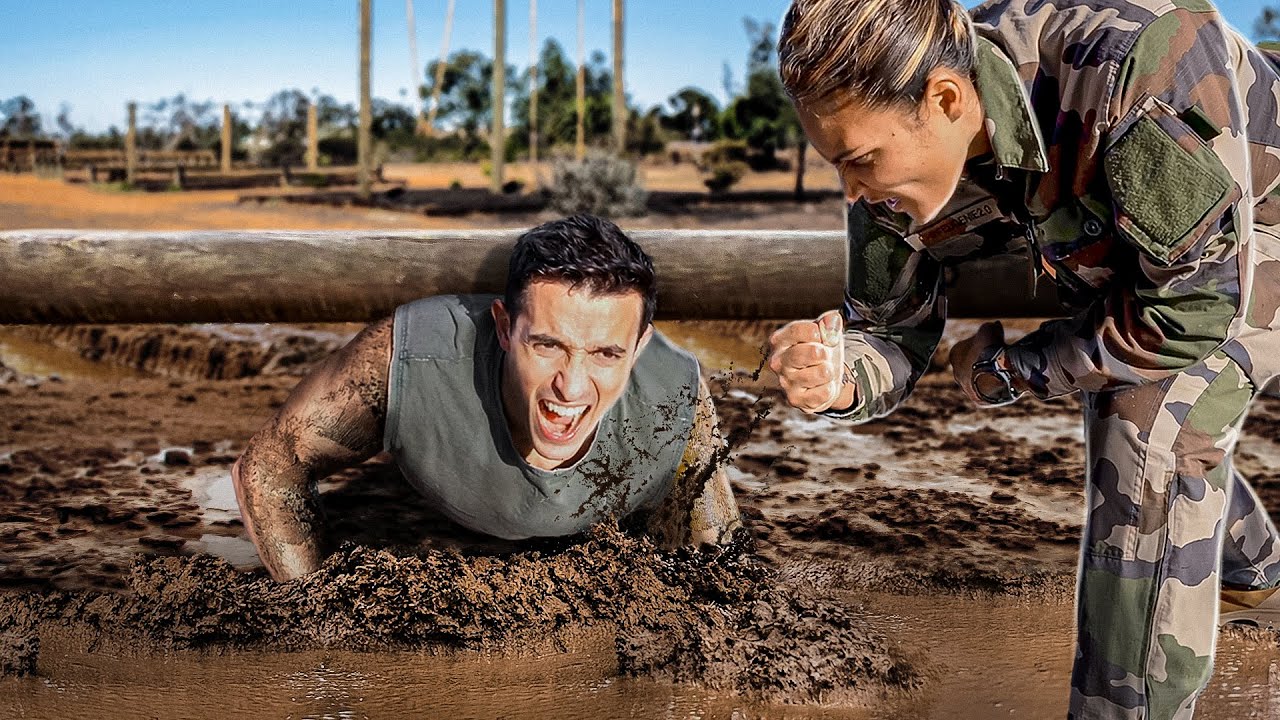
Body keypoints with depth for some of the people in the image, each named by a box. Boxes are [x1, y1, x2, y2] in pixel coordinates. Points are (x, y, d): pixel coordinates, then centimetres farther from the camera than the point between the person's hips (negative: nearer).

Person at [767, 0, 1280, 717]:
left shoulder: (1138, 61, -45)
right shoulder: (896, 156, -25)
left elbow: (1194, 306, -37)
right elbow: (896, 335, -14)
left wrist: (1005, 369, -25)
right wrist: (840, 377, -38)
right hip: (1122, 250, 7)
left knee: (1153, 431, -24)